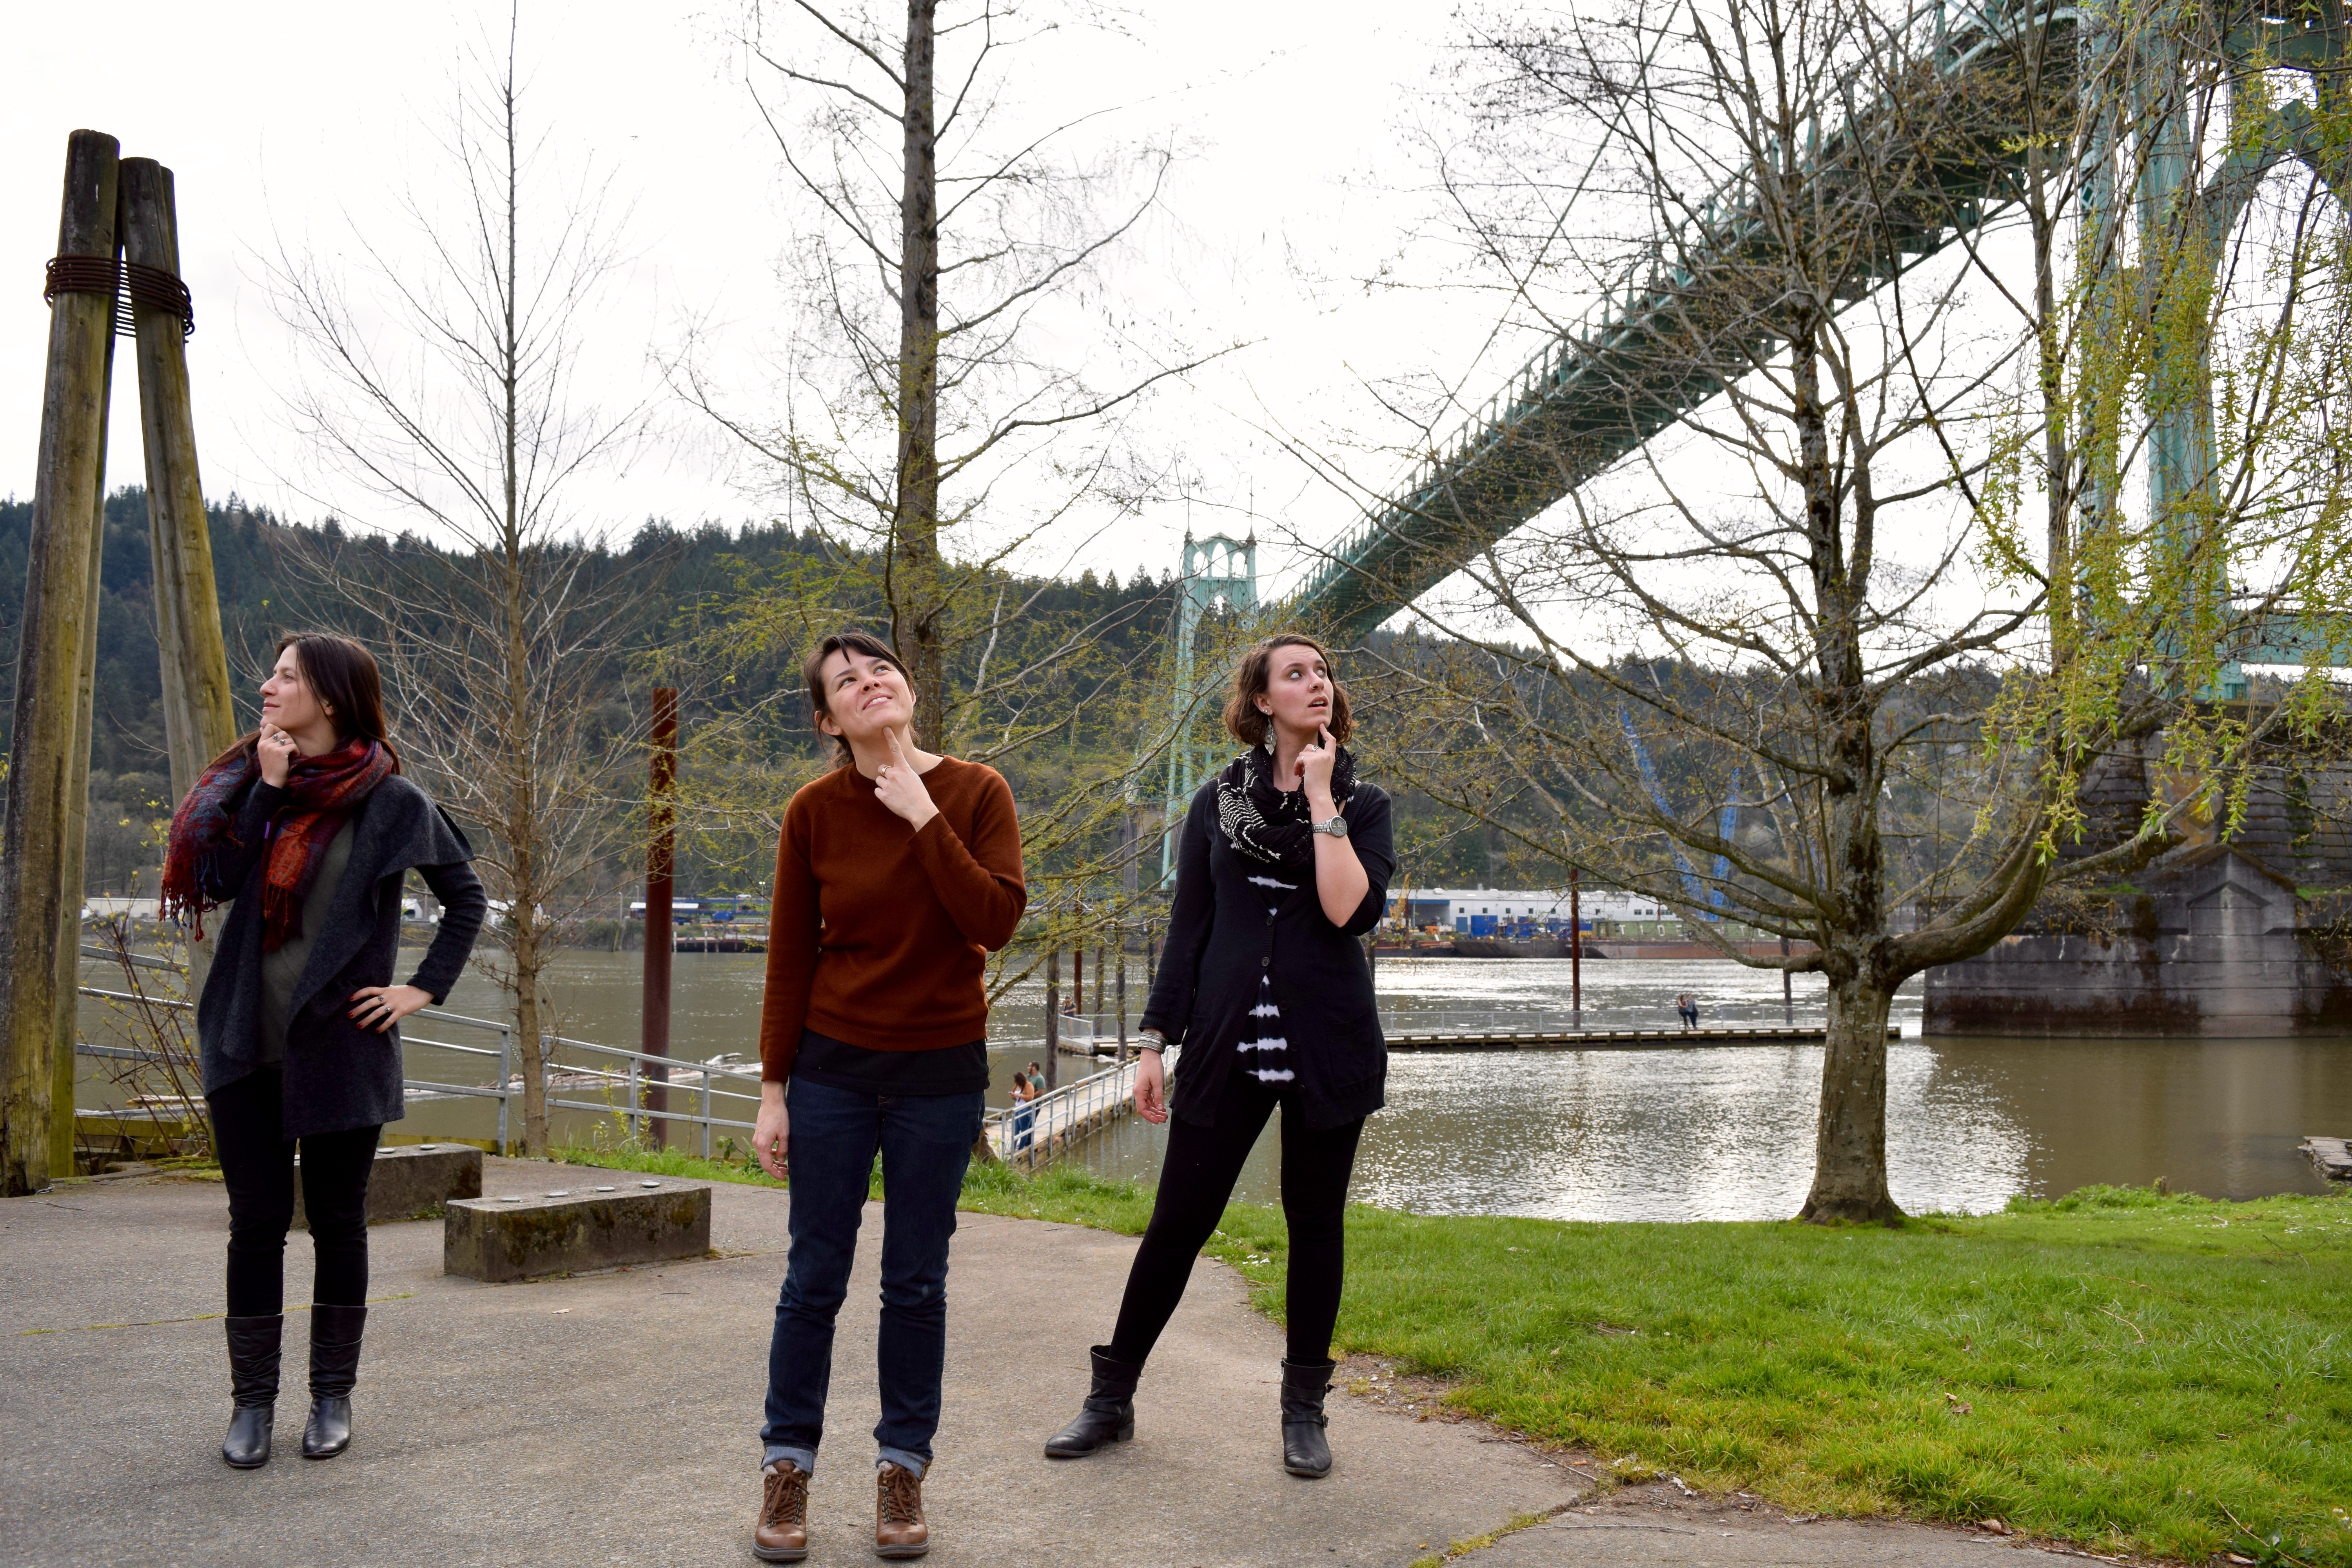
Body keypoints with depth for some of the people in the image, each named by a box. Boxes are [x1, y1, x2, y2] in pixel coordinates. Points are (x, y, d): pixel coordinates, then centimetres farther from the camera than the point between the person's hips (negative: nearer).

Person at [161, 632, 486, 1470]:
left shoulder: (387, 799, -4)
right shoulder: (252, 778, 7)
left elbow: (466, 898, 3)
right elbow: (217, 875, -9)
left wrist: (424, 988, -3)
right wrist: (267, 787, -12)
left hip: (340, 1043, -3)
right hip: (247, 1039, 3)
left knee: (336, 1220, 7)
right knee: (257, 1220, 5)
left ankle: (333, 1398, 19)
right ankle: (252, 1402, 15)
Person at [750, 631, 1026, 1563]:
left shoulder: (975, 794, -5)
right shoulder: (814, 813, -3)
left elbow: (997, 921, -16)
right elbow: (789, 960, 0)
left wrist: (923, 817, -18)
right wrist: (774, 1091, -1)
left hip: (942, 1073, 0)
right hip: (832, 1068, 0)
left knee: (916, 1282, 8)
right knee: (814, 1277, 6)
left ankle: (903, 1468, 22)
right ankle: (788, 1465, 21)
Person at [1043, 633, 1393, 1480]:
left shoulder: (1363, 804, 4)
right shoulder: (1218, 802, 8)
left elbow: (1350, 909, -14)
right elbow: (1188, 928, 8)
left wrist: (1321, 798, -12)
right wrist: (1156, 1039, 4)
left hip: (1326, 1049, 0)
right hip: (1227, 1044, 1)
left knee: (1314, 1223, 7)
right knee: (1178, 1219, 1)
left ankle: (1303, 1410, 20)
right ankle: (1112, 1396, 15)